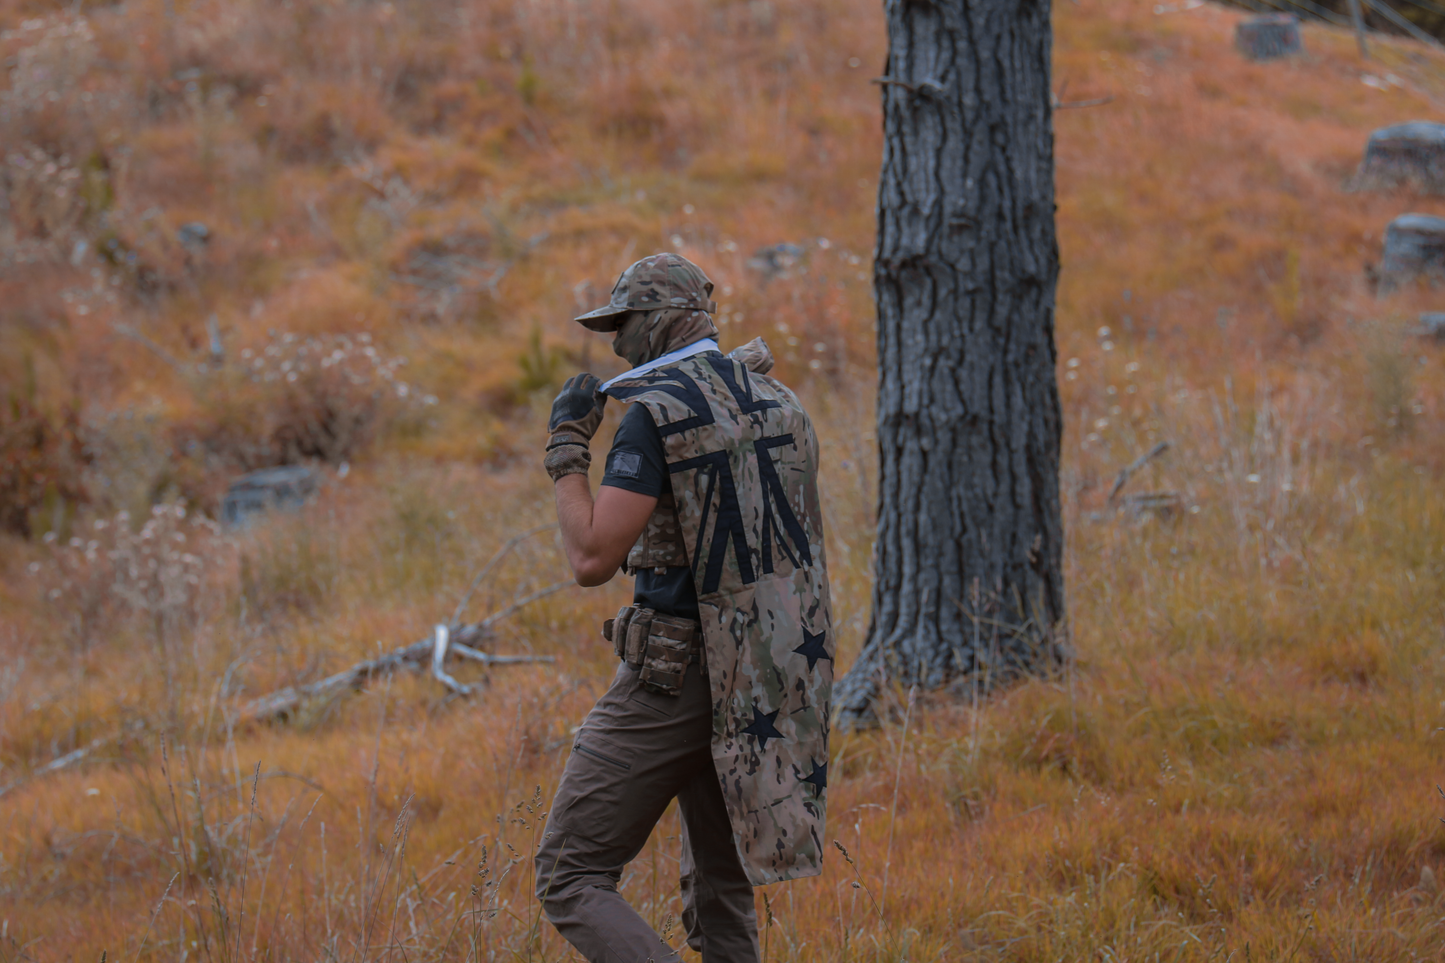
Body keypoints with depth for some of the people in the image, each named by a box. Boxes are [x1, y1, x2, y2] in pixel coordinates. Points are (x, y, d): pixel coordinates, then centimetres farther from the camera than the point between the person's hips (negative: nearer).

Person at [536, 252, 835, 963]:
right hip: (765, 681, 8)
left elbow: (592, 559, -19)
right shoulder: (778, 402, 10)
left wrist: (566, 449, -7)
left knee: (570, 879, -2)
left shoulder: (655, 413, -14)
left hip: (676, 677, -8)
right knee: (720, 894, 18)